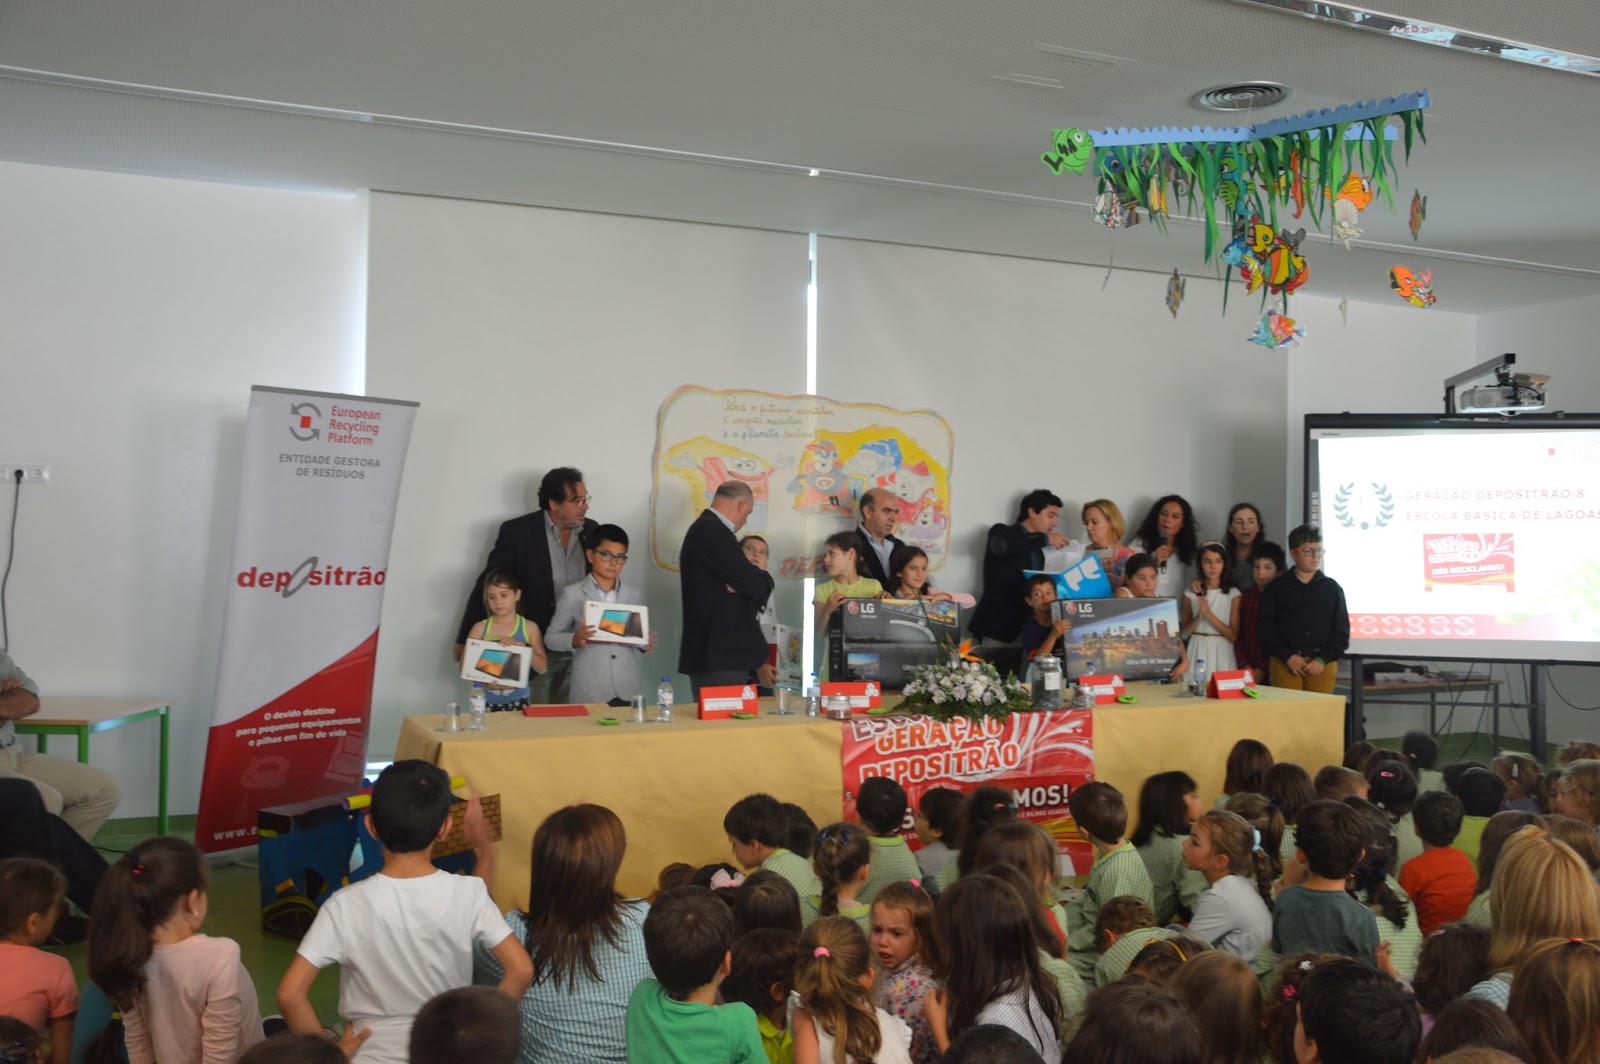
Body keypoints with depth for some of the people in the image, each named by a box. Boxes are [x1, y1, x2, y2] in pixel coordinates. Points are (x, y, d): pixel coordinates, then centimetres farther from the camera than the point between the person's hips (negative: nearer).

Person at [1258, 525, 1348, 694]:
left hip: (1322, 666, 1)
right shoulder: (1276, 588, 6)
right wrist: (1288, 657, -8)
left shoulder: (1332, 588, 10)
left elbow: (1342, 631, 8)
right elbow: (1265, 628, 1)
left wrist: (1323, 660, -4)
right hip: (1285, 664, -1)